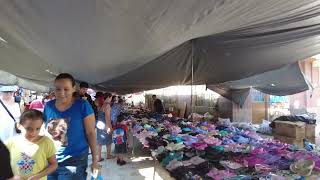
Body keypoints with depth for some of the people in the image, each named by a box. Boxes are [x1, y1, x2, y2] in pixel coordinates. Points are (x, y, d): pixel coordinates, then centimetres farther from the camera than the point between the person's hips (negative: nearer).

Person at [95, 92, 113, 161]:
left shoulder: (100, 105, 5)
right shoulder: (107, 105, -17)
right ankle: (108, 155, 28)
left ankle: (99, 157, 19)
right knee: (108, 141, 13)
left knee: (100, 142, 13)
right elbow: (107, 117, -21)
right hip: (105, 125, -7)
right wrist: (109, 127, -21)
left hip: (99, 124, 7)